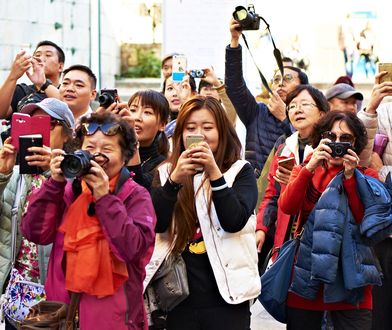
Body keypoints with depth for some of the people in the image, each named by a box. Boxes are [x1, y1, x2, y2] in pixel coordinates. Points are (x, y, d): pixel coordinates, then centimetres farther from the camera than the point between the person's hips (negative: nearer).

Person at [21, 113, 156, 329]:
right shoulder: (68, 190, 6)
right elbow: (35, 233, -4)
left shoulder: (136, 196, -4)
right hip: (63, 306, 4)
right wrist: (55, 183, -10)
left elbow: (133, 249, -19)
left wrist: (104, 197, -18)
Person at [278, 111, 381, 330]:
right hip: (306, 275, 2)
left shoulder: (366, 176, 6)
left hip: (351, 276, -1)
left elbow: (368, 221, -8)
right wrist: (309, 168, -17)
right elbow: (287, 207, -7)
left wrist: (350, 177, -13)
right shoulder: (306, 169, 10)